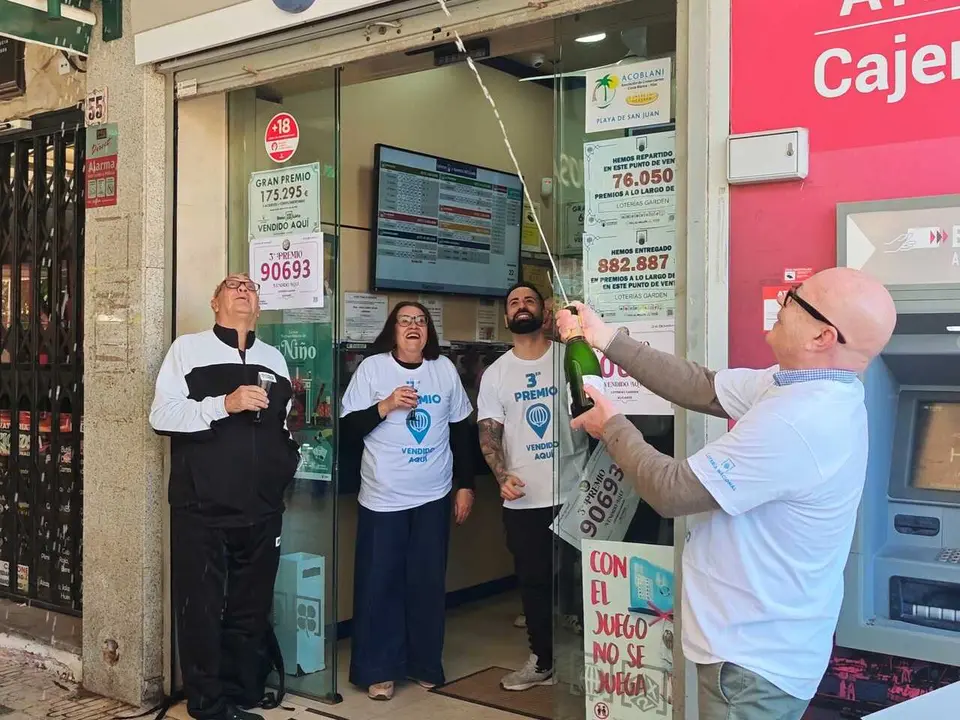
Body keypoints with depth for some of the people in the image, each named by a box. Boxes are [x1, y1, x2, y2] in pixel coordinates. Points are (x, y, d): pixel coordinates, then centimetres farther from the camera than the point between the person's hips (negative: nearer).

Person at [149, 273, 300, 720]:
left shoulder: (274, 358, 16)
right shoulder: (187, 349, 2)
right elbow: (162, 416, -9)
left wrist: (290, 463, 10)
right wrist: (224, 404, -18)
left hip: (261, 511, 4)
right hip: (202, 508, -4)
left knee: (250, 609, 11)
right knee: (201, 608, 2)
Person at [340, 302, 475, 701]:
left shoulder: (445, 369, 5)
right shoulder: (372, 368, -2)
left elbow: (461, 431, 11)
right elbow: (347, 427, -4)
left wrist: (466, 485, 10)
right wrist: (386, 406, -18)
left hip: (433, 496, 2)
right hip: (383, 497, -2)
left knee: (428, 582, 9)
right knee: (379, 584, 1)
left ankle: (425, 664, 23)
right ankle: (378, 670, 14)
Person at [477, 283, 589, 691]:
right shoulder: (496, 373, 7)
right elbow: (489, 433, 4)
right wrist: (503, 477, -11)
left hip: (573, 492, -2)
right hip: (523, 500, 3)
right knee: (533, 581, 12)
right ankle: (542, 661, 27)